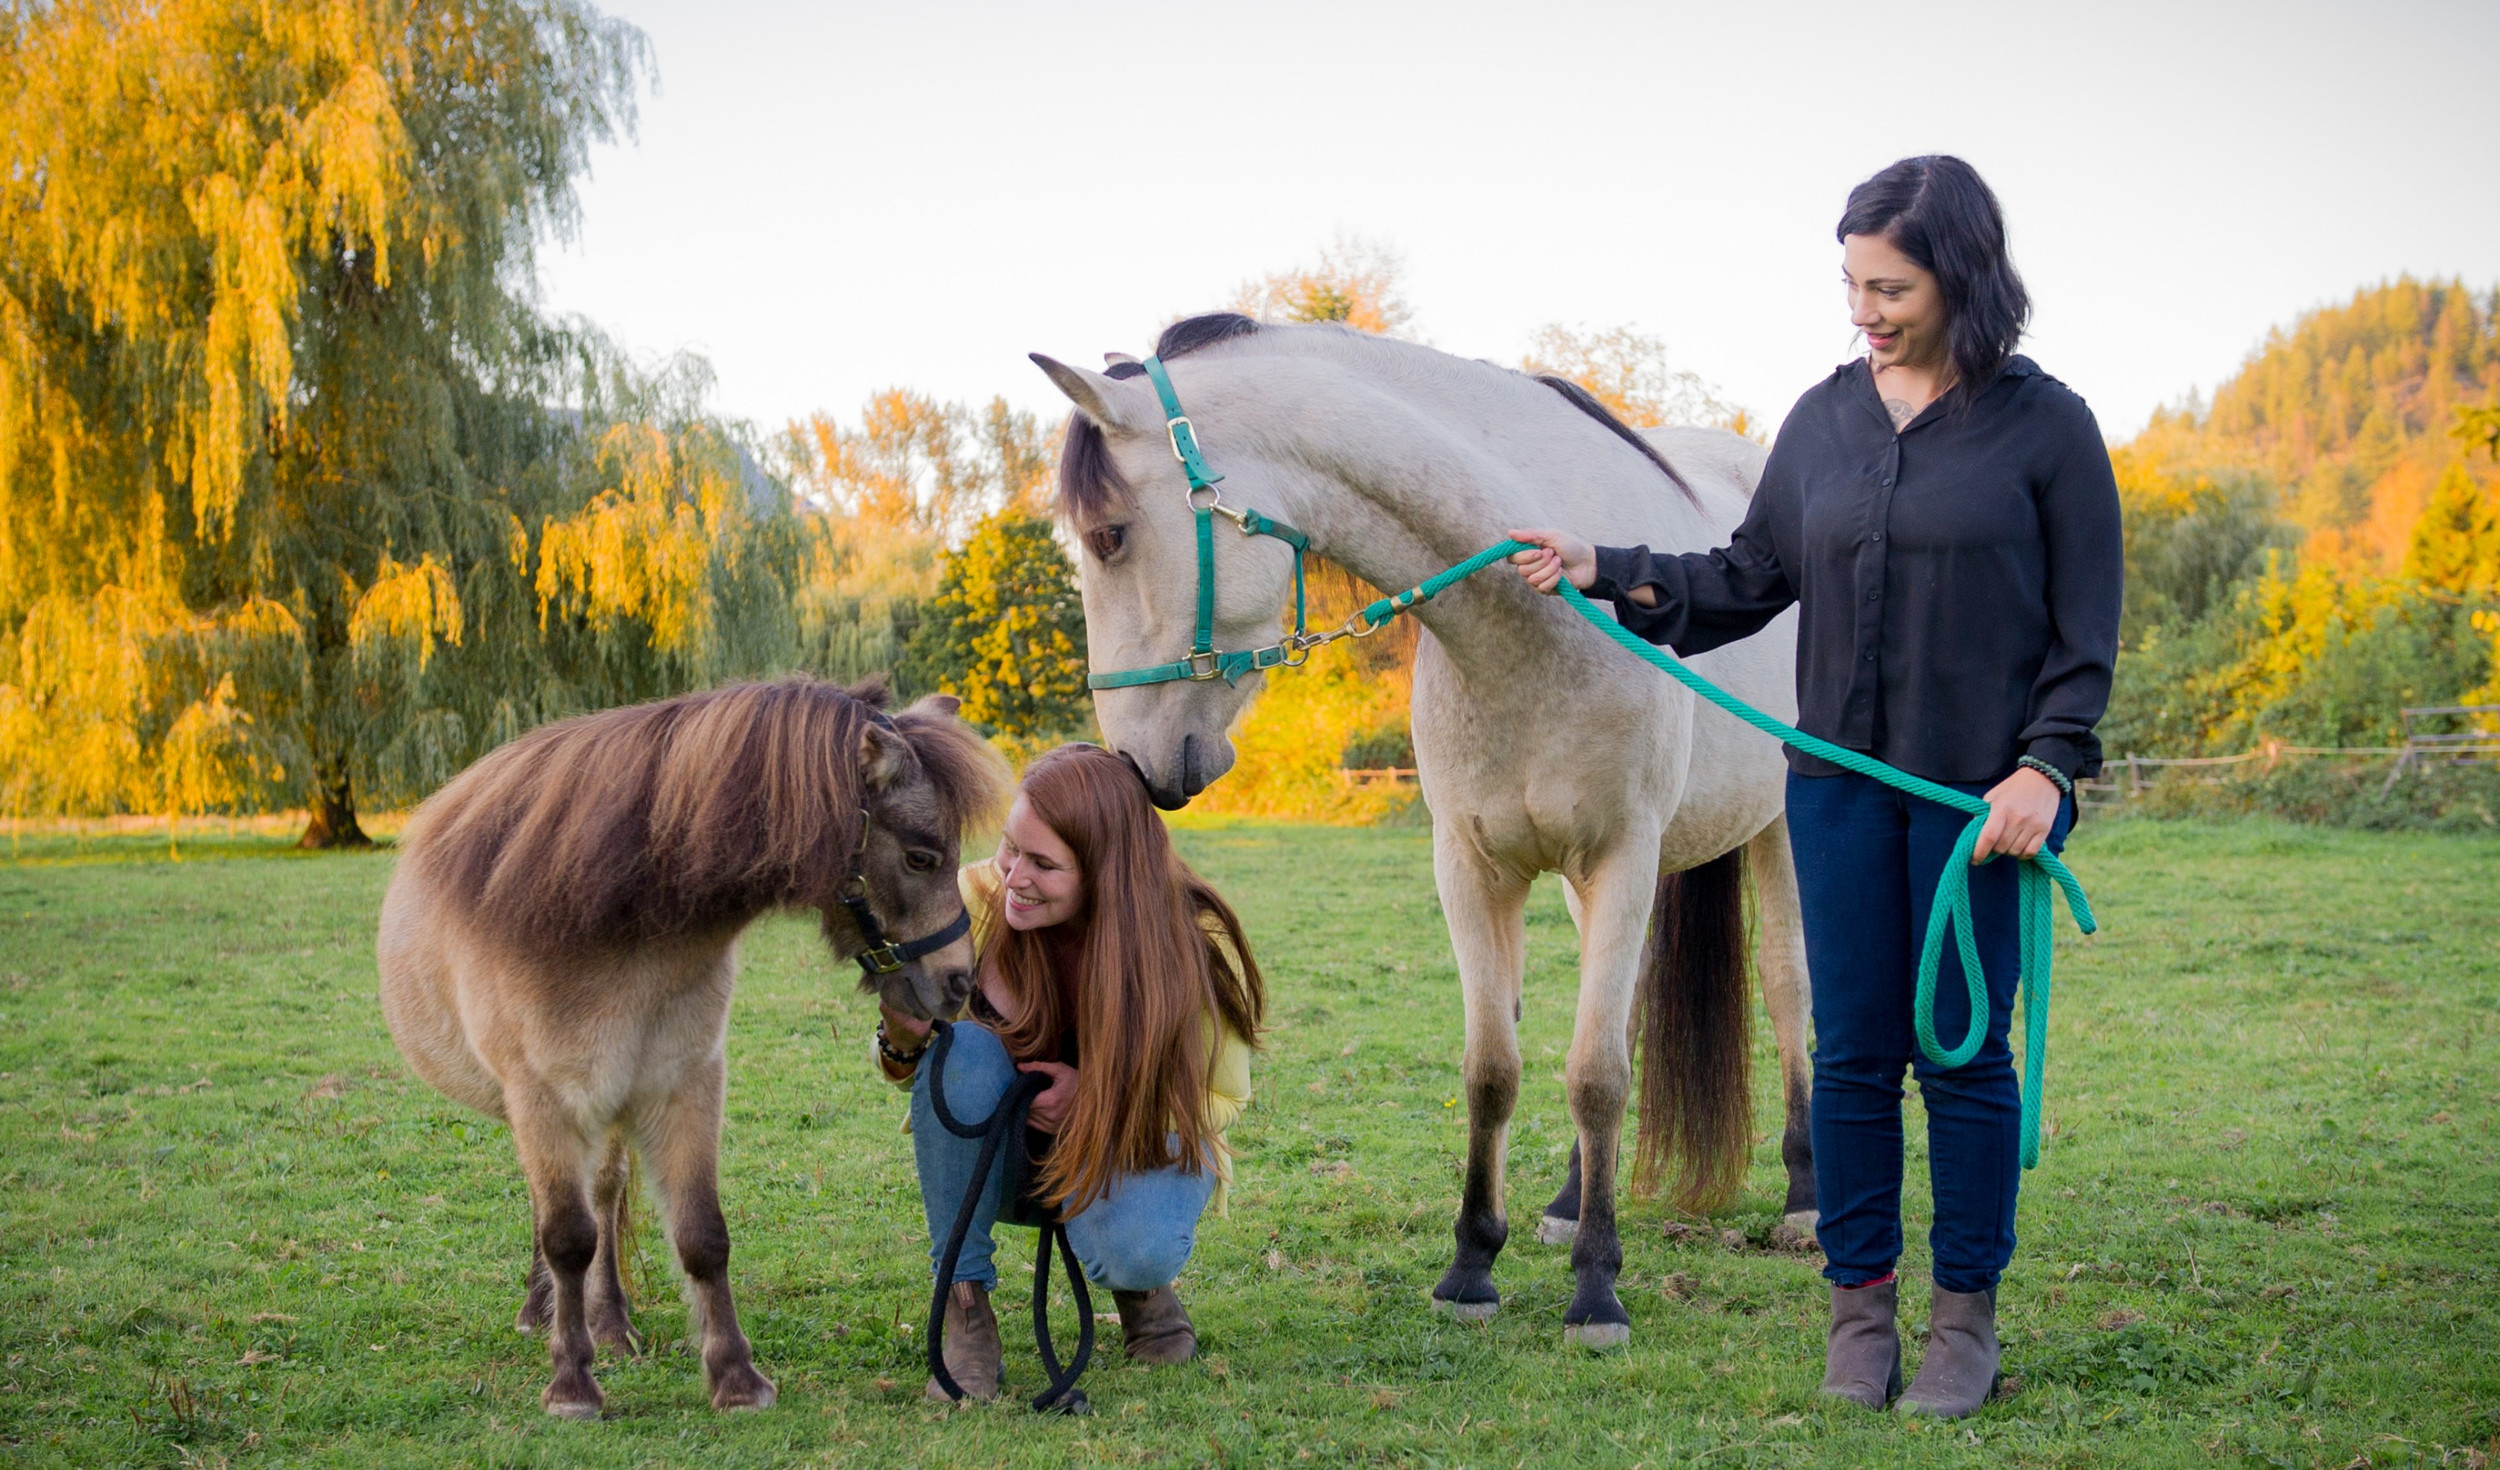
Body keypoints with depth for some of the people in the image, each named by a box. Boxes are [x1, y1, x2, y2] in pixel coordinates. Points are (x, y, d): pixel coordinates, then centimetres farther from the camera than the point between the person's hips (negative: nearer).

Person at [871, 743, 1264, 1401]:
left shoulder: (1194, 941, -23)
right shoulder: (977, 902, -20)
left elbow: (1222, 1099, -9)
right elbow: (915, 1068, -9)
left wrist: (1102, 1100, -27)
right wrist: (903, 1041, -35)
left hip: (1139, 1147, -2)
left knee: (1137, 1250, -36)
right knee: (961, 1047, -31)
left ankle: (1140, 1284, 5)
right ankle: (964, 1304, -16)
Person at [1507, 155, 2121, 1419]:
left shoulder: (2045, 425, -5)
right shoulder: (1823, 419, 7)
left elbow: (2086, 629, -3)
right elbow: (1748, 580, 11)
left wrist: (2045, 765, -13)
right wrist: (1603, 571, 1)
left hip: (1981, 791, -3)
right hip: (1841, 783, 3)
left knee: (1963, 1053, 4)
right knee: (1852, 1054, 7)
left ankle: (1966, 1319, 18)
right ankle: (1859, 1310, 20)